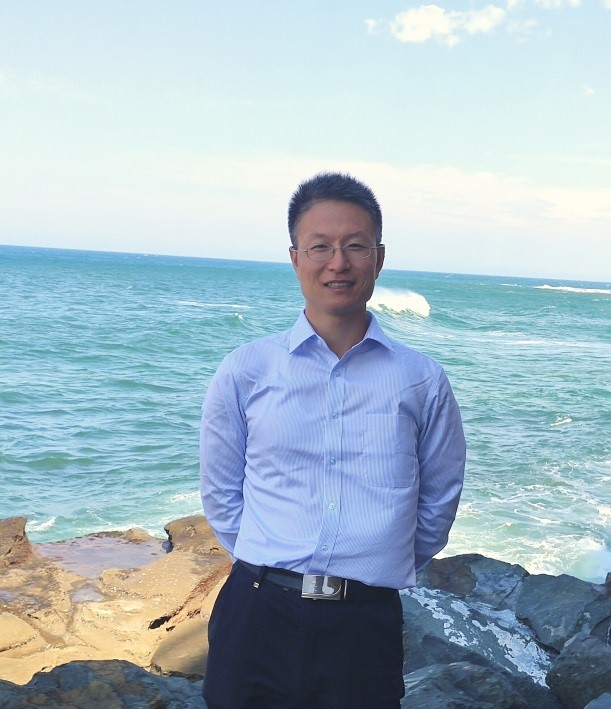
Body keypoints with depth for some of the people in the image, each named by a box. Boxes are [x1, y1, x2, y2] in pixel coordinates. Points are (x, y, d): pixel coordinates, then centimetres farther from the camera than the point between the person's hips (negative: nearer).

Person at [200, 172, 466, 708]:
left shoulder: (422, 381, 0)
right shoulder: (244, 373, -1)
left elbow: (439, 500, 10)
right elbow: (221, 495, 8)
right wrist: (272, 567, 7)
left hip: (367, 627, 0)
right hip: (257, 619, 0)